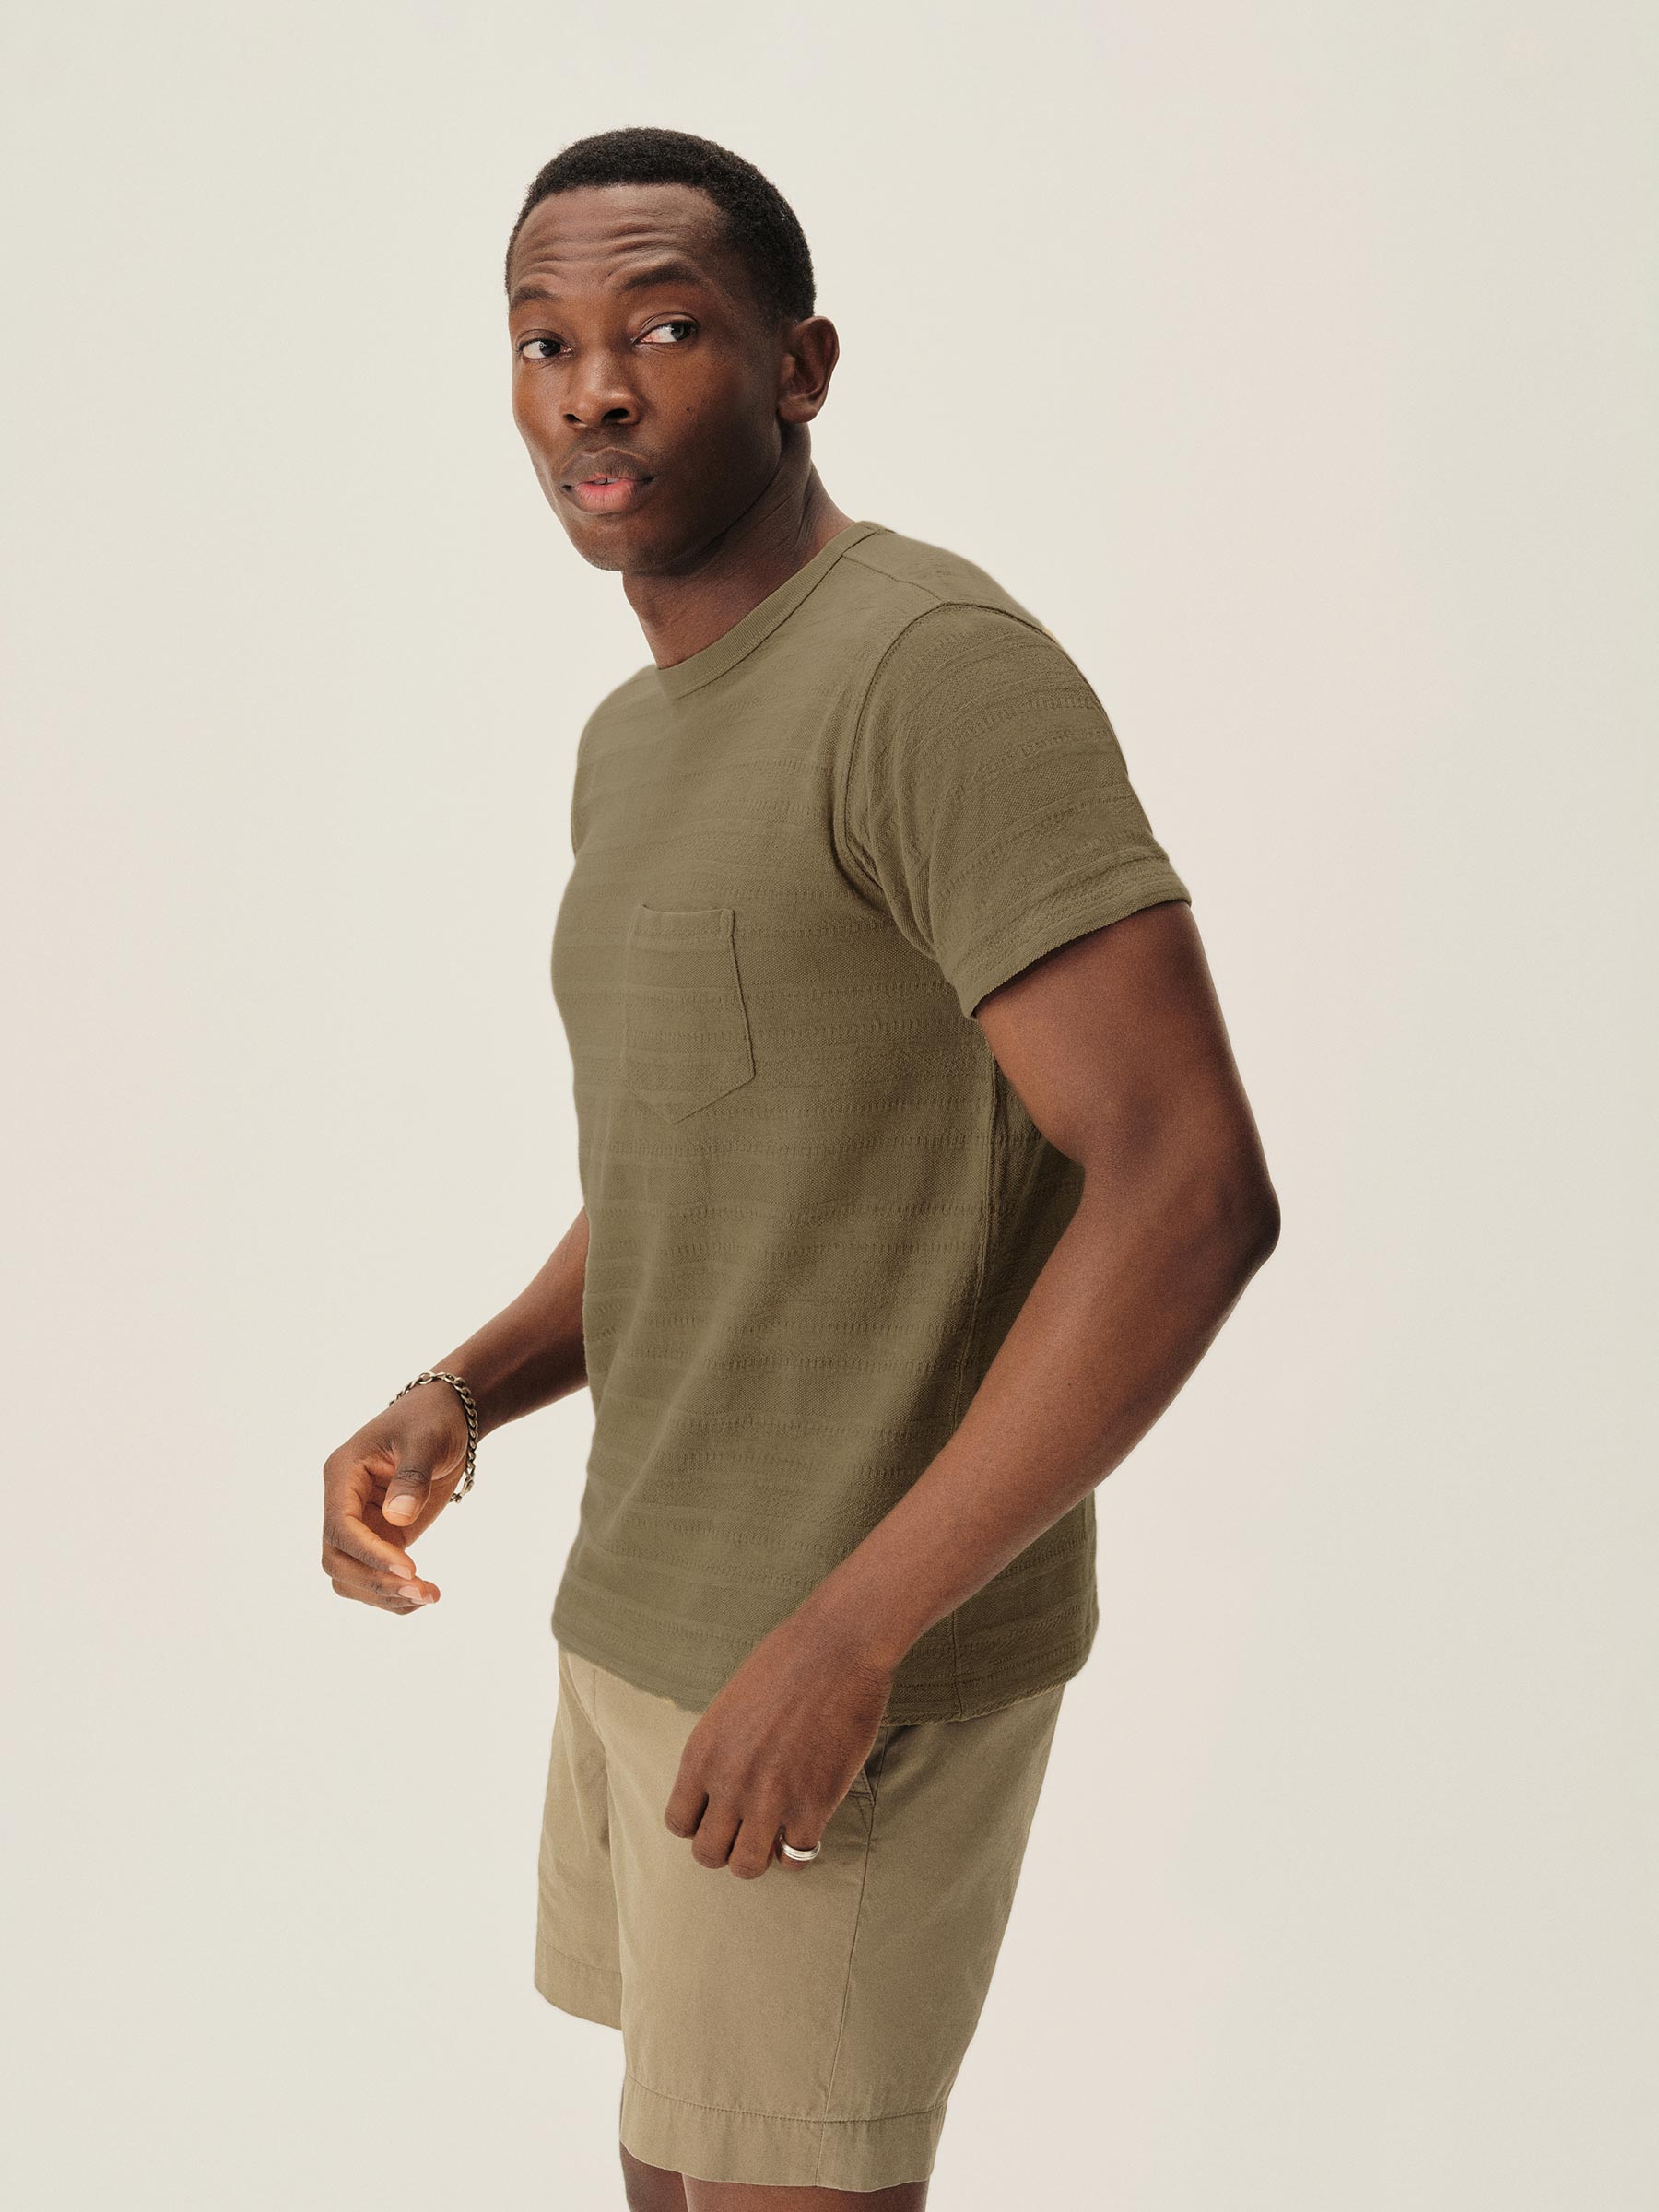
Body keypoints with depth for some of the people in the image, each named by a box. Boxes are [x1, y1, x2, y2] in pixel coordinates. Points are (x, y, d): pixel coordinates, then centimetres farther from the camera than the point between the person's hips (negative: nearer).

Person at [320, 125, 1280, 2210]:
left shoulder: (944, 667, -20)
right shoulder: (638, 743, 11)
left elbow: (1189, 1184, -27)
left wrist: (844, 1635, -25)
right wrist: (453, 1399, 0)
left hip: (868, 1660, -9)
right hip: (668, 1606, 9)